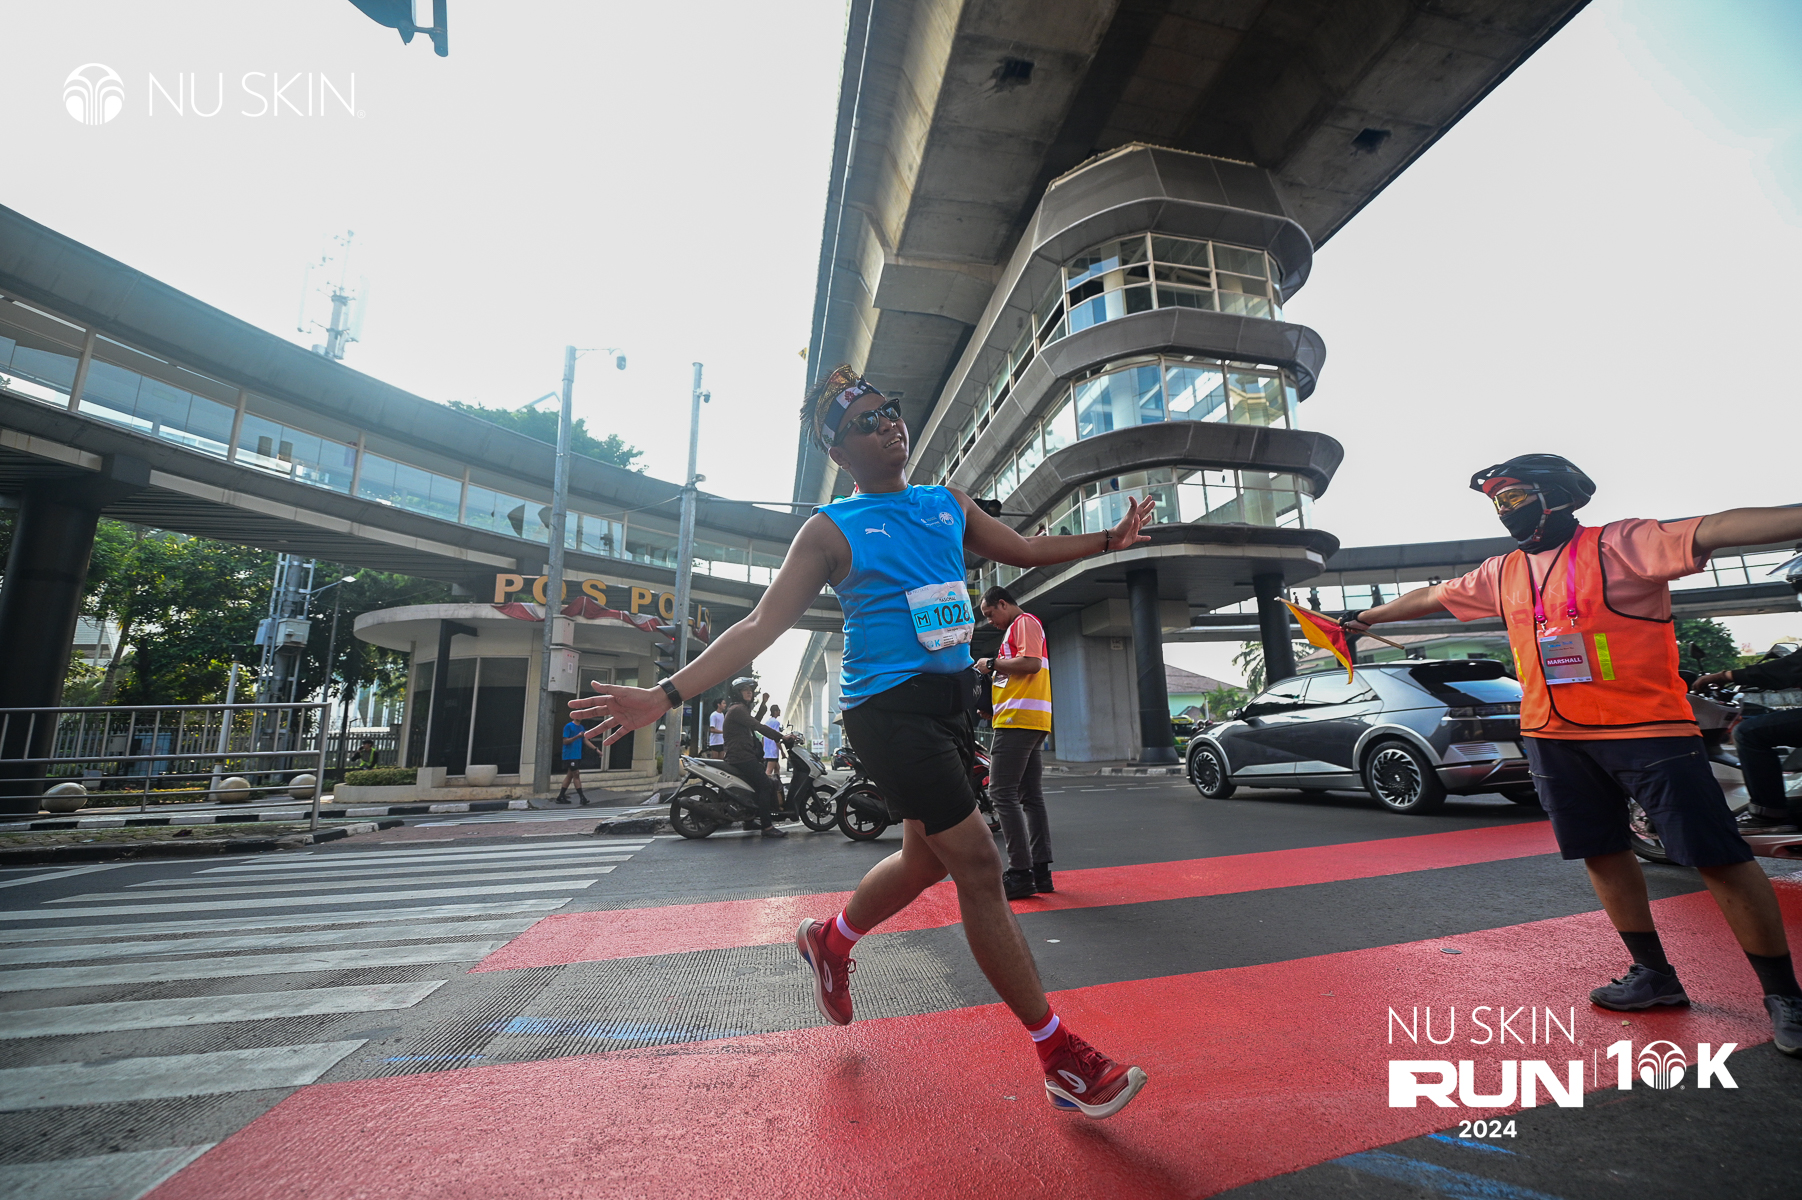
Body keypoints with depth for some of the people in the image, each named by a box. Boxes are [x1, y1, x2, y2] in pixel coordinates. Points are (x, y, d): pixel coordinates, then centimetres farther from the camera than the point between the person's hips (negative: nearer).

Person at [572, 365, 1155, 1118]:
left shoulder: (949, 505, 12)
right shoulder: (831, 530, -5)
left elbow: (1024, 551, 23)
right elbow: (764, 623, -9)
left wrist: (1108, 540, 21)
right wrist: (667, 694, -17)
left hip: (952, 697, 7)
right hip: (888, 709, -7)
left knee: (926, 858, 18)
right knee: (979, 866, -7)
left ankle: (830, 942, 46)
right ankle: (1061, 1058, 11)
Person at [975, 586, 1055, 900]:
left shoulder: (1024, 622, -3)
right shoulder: (1019, 627, 27)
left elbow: (1031, 663, -19)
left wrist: (992, 664, -8)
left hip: (1018, 720, -11)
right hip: (1034, 721, 11)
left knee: (1002, 792, -11)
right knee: (1031, 795, 9)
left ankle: (1020, 874, -11)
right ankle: (1041, 871, 12)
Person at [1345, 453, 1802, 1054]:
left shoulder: (1619, 545, -8)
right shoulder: (1502, 573, 12)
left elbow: (1716, 529, -22)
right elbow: (1431, 596, 23)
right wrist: (1366, 616, 32)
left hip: (1647, 730, -6)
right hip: (1553, 738, 6)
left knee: (1718, 858, -2)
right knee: (1602, 854, 12)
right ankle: (1654, 974, 27)